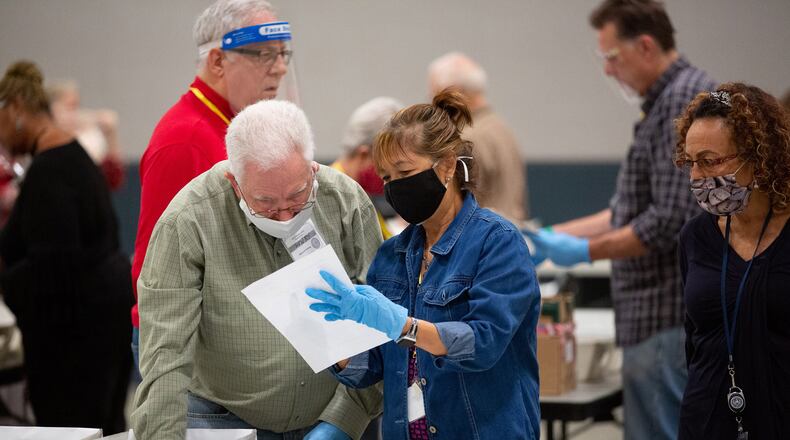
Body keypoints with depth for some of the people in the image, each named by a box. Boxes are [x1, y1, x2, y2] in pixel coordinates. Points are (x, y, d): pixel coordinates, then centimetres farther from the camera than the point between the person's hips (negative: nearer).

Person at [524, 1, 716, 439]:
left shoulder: (685, 101, -16)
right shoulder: (666, 101, 16)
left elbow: (671, 222, -22)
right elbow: (629, 212, 21)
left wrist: (586, 251, -13)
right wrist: (553, 236, 15)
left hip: (668, 317, -11)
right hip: (660, 316, 11)